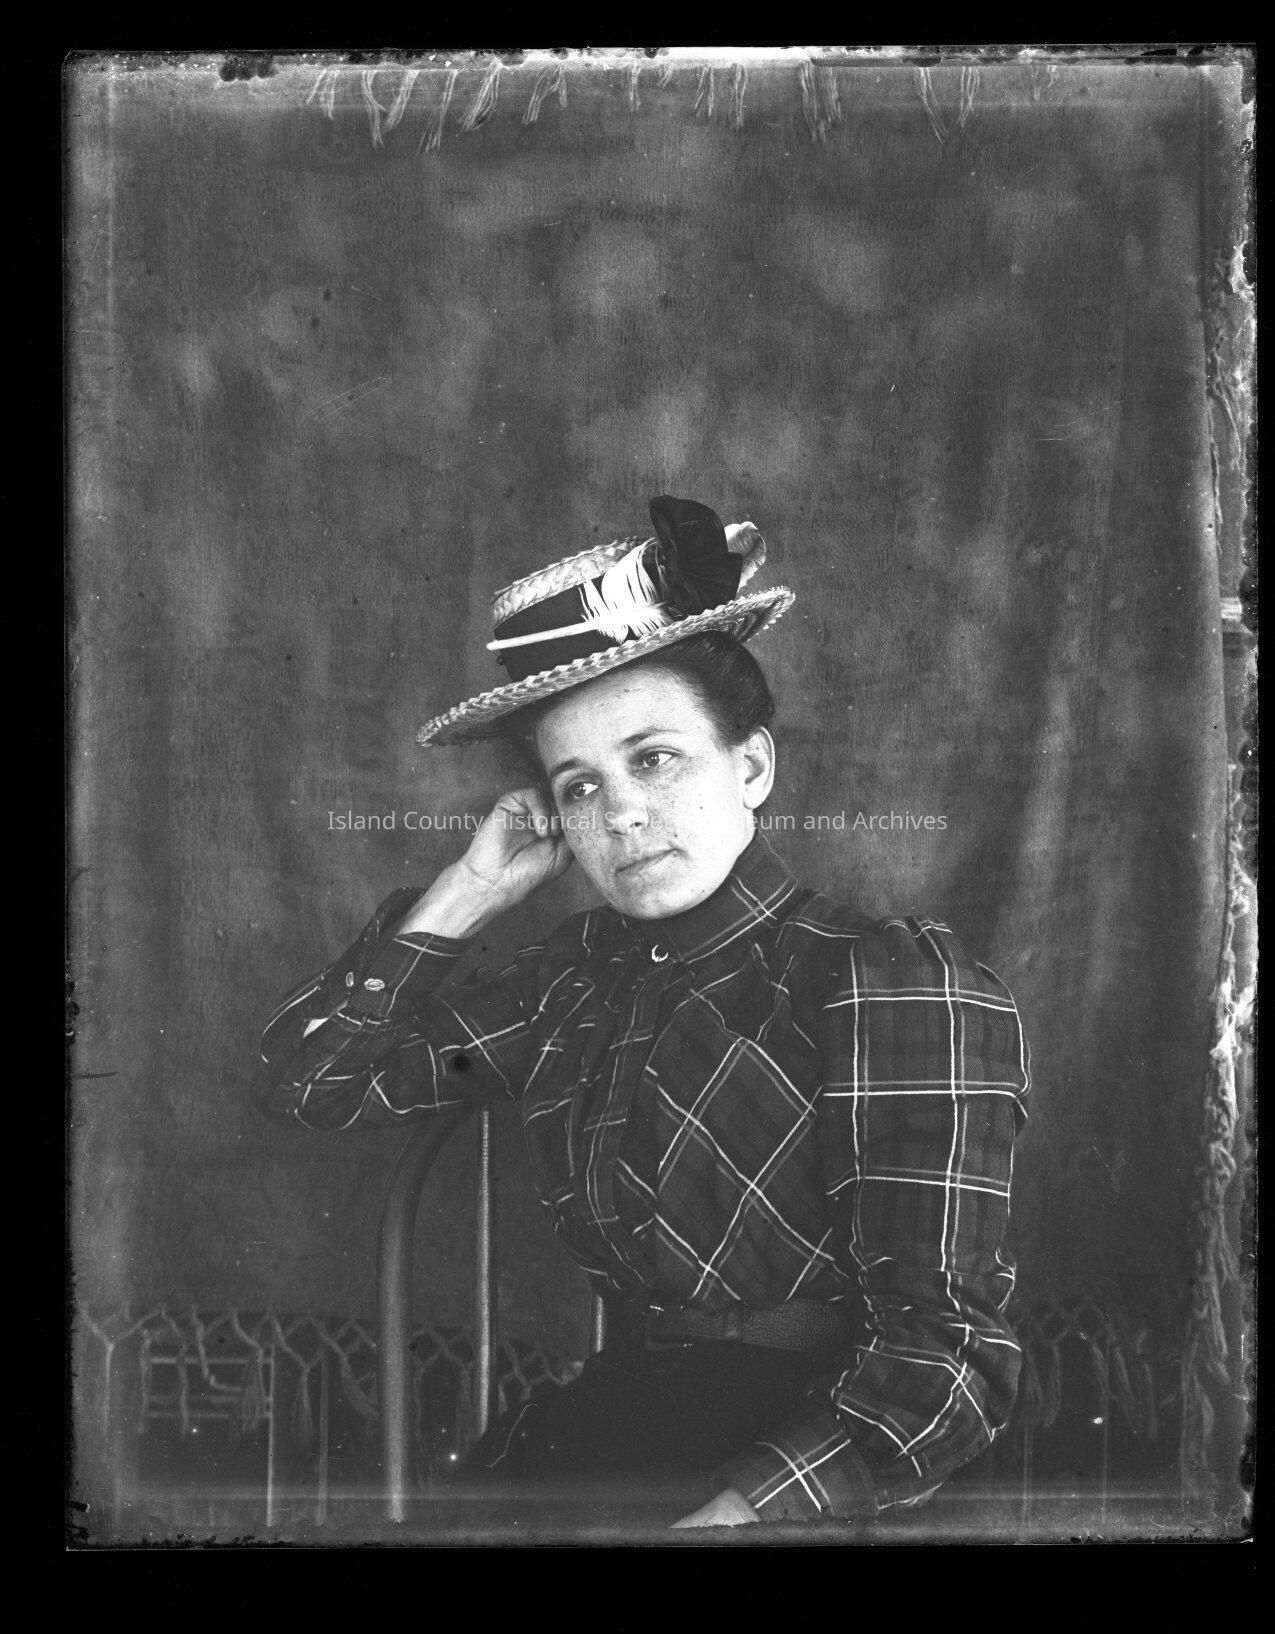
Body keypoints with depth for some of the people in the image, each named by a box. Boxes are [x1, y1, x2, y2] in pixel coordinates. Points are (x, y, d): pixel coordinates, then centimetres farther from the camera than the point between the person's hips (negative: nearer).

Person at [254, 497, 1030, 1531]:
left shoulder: (889, 980, -10)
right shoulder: (578, 980, 9)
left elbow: (947, 1353, -16)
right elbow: (307, 1080, 16)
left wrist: (723, 1519, -28)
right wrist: (472, 892, 6)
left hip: (795, 1451, -5)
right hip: (605, 1418, 6)